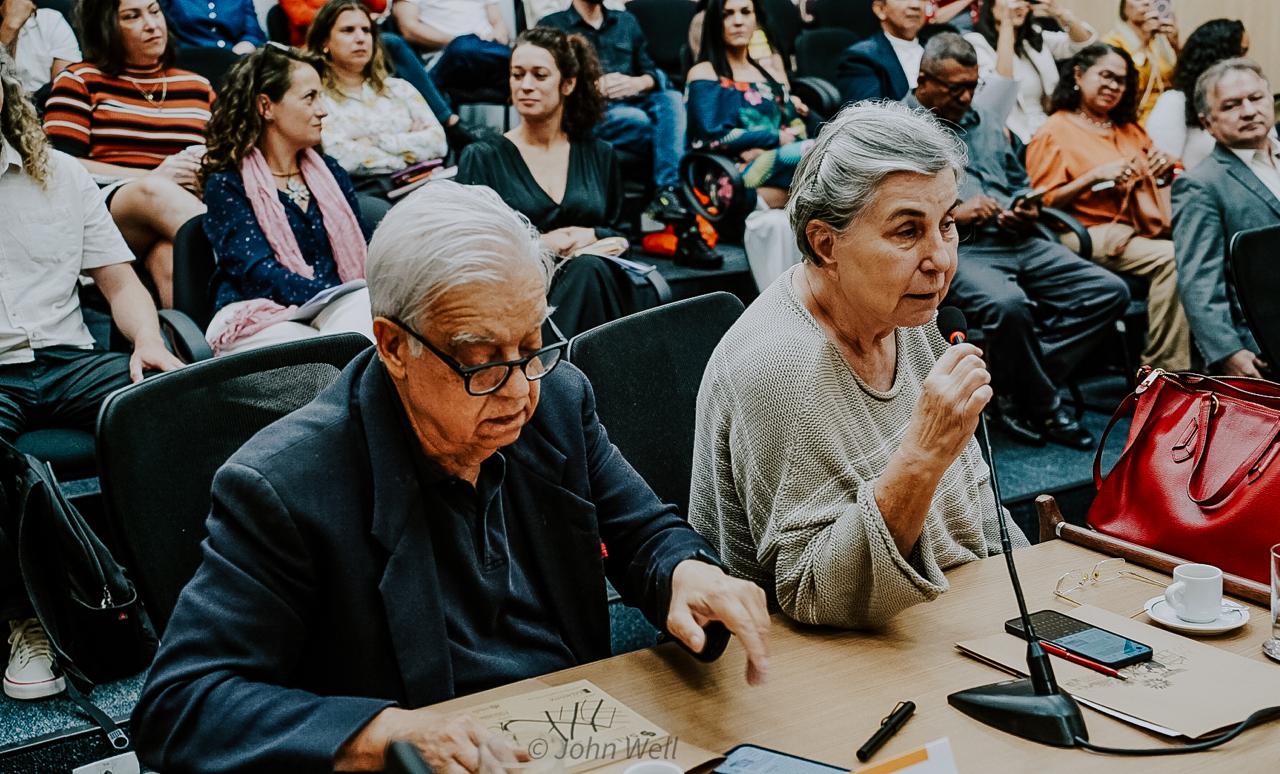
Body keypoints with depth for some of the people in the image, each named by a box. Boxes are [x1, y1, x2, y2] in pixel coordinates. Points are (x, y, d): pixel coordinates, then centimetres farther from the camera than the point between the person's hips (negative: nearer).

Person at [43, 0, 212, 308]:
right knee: (155, 191, -38)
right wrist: (152, 176, -10)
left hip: (187, 211, 2)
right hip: (101, 208, -2)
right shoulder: (80, 80, 14)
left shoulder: (197, 86, 24)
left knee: (169, 258, -37)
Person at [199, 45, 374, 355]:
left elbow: (361, 253, 18)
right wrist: (344, 298, -21)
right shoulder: (227, 185, 4)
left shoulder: (329, 173, 23)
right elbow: (260, 272, -8)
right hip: (260, 324, -4)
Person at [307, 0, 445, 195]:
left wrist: (382, 142, -1)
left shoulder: (399, 88, 22)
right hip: (362, 190, -4)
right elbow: (335, 158, -8)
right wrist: (408, 150, 2)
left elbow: (437, 141, 11)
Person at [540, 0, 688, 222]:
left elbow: (653, 72, 14)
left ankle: (668, 192, -36)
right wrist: (594, 85, -18)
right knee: (636, 119, -33)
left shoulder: (627, 22, 23)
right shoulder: (552, 26, 10)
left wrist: (637, 83, -10)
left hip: (631, 104, 4)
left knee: (671, 98, -26)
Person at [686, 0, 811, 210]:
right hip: (737, 176, -6)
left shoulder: (768, 74, 25)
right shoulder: (703, 74, 7)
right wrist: (775, 139, -5)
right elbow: (711, 137, -6)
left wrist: (763, 150, -8)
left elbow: (797, 128, 15)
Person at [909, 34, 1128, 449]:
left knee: (1110, 291, -10)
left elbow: (1020, 184, 32)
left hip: (1016, 243, 7)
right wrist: (950, 215, -15)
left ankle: (1017, 392, -11)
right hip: (952, 249, -7)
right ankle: (1043, 407, -11)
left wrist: (1028, 211, 8)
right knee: (1007, 303, -38)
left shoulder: (985, 122, 26)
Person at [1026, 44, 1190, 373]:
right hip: (1097, 232, -6)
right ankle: (1165, 369, -23)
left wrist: (1165, 167, 11)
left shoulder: (1130, 130, 27)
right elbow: (1043, 203, -3)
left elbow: (1152, 182, 34)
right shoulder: (1055, 132, 5)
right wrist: (1095, 177, -13)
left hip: (1144, 227, 6)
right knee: (1171, 259, -31)